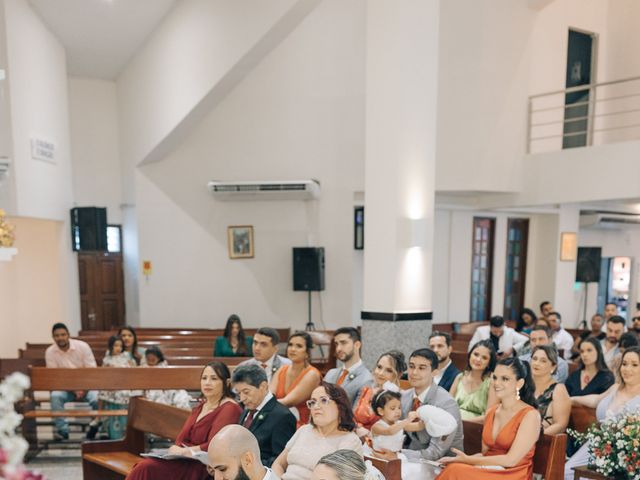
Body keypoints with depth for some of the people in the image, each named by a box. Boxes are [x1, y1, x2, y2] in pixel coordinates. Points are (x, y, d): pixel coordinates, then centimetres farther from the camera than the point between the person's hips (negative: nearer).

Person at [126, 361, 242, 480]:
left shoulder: (230, 408, -8)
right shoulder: (201, 405, 18)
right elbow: (182, 438, 12)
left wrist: (183, 451, -13)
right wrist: (176, 449, -7)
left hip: (203, 466, -7)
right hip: (187, 459, 7)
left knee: (147, 468, -21)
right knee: (142, 467, -16)